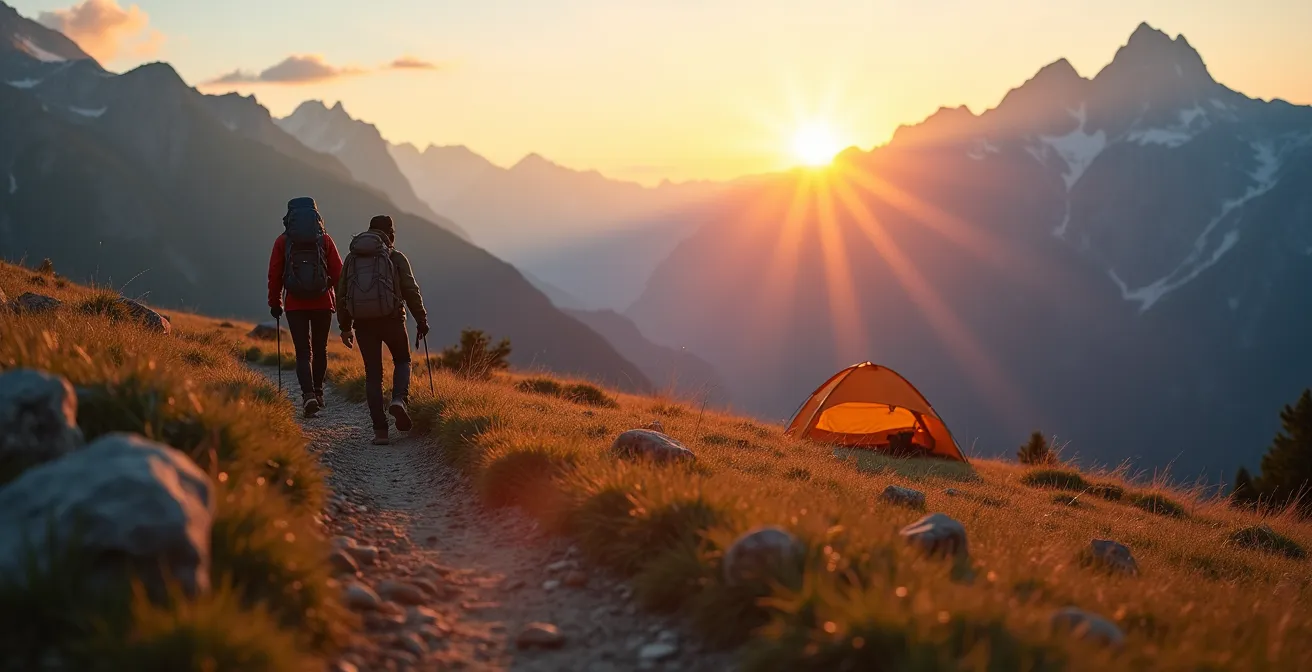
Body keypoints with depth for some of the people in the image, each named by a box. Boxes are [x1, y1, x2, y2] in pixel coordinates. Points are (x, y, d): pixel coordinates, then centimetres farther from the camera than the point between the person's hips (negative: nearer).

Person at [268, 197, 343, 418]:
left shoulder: (282, 242, 1)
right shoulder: (325, 240, 1)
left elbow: (274, 275, 1)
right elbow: (338, 272, 0)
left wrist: (275, 303, 10)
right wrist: (341, 301, 10)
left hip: (295, 305, -1)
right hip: (322, 303, 1)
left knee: (303, 352, 2)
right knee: (320, 349, 18)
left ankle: (308, 395, -16)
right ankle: (317, 392, 26)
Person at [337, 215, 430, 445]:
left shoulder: (352, 258, 12)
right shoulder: (396, 257, 1)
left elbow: (342, 294, 12)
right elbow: (411, 291, -3)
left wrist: (345, 327, 19)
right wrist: (421, 320, 6)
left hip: (363, 322, 2)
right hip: (391, 319, -2)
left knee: (373, 374, 9)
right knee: (402, 361, 21)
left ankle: (380, 430, 2)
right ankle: (399, 400, -7)